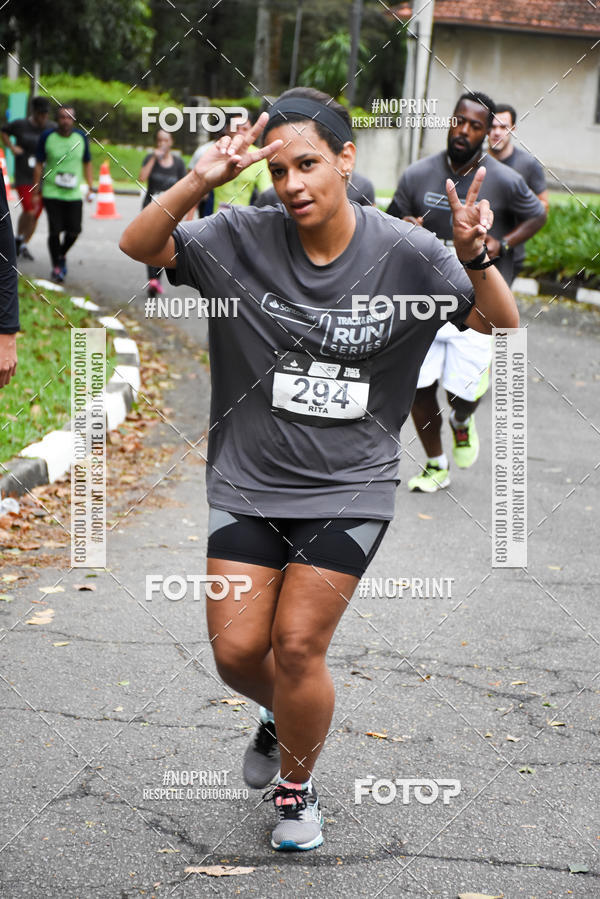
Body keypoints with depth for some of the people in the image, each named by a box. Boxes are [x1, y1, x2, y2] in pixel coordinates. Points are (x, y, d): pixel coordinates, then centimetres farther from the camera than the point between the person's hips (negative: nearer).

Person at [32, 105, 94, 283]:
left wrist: (90, 187, 8)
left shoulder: (81, 137, 3)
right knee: (55, 230, -7)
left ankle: (62, 255, 29)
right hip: (51, 193, -2)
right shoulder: (47, 136, -4)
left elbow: (87, 163, 14)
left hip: (74, 193, 2)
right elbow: (39, 164, 2)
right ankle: (56, 266, 10)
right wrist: (36, 189, 0)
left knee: (74, 231, -1)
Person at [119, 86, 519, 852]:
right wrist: (200, 180, -28)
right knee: (236, 652, 3)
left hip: (348, 489, -2)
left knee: (298, 646, -5)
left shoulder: (404, 254, -9)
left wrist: (475, 258, -28)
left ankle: (296, 786, 23)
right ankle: (281, 715, 41)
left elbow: (503, 327, -7)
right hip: (248, 480, 2)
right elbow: (139, 245, -12)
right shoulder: (243, 239, -6)